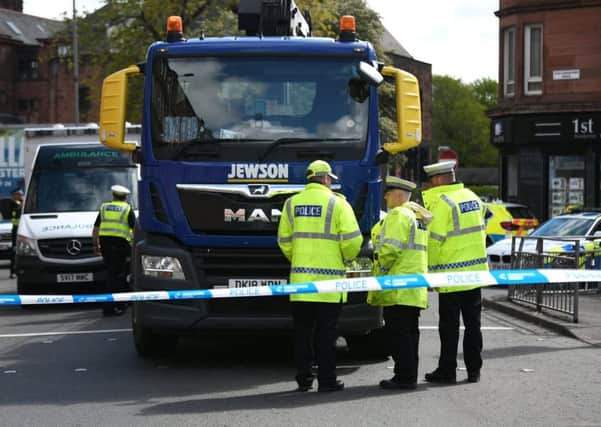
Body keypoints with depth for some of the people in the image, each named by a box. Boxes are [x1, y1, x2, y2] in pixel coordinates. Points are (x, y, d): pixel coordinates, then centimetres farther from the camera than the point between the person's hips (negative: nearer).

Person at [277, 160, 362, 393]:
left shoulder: (292, 204, 7)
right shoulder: (337, 203, -5)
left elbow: (284, 241, 10)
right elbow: (352, 240, -9)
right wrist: (347, 257, 11)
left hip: (300, 277, 4)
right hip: (328, 278, -3)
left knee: (302, 330, 10)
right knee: (326, 332, 1)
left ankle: (303, 378, 12)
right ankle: (326, 380, 4)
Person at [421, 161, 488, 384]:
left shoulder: (441, 203, -14)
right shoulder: (473, 198, 10)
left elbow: (433, 240, -14)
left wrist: (430, 272, -6)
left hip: (452, 274, -7)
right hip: (476, 271, 7)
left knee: (449, 326, 1)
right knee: (473, 324, 11)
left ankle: (447, 371, 7)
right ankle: (474, 370, 15)